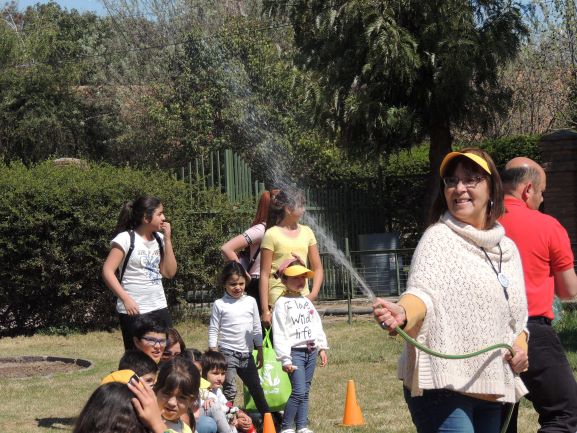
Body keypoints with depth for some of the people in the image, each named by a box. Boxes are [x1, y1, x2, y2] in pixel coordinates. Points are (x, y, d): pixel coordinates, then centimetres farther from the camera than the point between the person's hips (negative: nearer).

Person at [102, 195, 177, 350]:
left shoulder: (159, 239, 8)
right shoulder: (126, 239, -9)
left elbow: (169, 272, 5)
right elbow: (107, 271, -12)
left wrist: (167, 239, -1)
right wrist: (126, 299, -20)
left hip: (159, 308, 6)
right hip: (134, 311, -6)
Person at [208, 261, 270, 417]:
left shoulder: (250, 302, 4)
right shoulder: (219, 304, -4)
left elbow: (257, 328, 10)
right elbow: (213, 330, -2)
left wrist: (260, 351, 10)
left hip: (246, 353, 4)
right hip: (227, 353, -4)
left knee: (256, 388, 12)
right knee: (229, 390, -5)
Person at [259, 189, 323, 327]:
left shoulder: (306, 232, 11)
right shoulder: (272, 234, -4)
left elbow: (317, 268, 15)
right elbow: (264, 275, -6)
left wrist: (313, 294, -2)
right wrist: (265, 310, -11)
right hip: (278, 299, -5)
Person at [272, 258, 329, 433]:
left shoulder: (307, 302, 15)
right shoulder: (282, 304, -7)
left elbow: (317, 325, 20)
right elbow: (279, 333, -12)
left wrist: (322, 348, 13)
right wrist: (285, 359, -16)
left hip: (311, 351, 6)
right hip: (295, 351, -6)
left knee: (305, 392, 8)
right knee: (299, 391, -13)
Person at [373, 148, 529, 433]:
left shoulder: (507, 249, 16)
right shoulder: (439, 237, -5)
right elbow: (423, 291, -22)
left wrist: (520, 346, 2)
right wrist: (403, 313, -44)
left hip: (491, 388, 7)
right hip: (444, 384, -7)